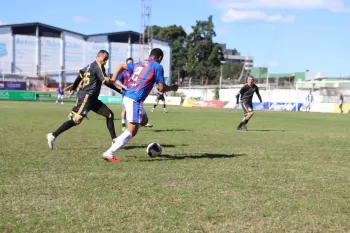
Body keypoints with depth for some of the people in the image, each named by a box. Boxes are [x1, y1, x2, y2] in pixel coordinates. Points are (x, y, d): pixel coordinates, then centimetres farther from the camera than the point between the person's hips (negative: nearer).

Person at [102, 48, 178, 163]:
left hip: (127, 97, 9)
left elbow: (121, 66, 26)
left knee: (144, 121, 24)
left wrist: (113, 79, 18)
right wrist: (172, 88, 16)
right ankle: (109, 153, -13)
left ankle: (119, 140, 15)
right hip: (135, 100, -9)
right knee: (132, 131, -7)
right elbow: (162, 88, -3)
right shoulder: (157, 67, -2)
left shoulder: (139, 64, 20)